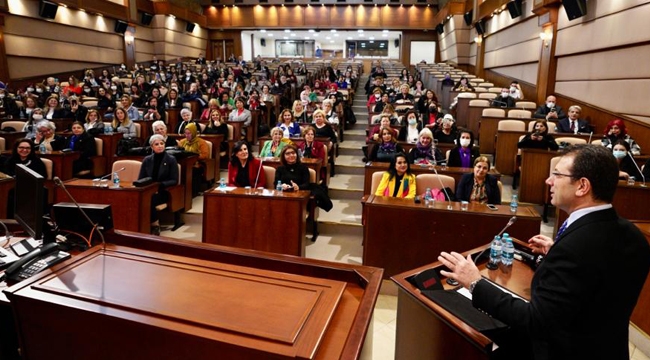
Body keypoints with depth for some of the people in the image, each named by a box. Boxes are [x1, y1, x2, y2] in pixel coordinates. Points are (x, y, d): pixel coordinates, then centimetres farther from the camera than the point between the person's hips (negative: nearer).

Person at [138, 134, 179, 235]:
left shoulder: (171, 159, 0)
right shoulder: (147, 160, 11)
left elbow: (174, 180, -4)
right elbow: (140, 179, 12)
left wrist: (160, 185, -19)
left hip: (163, 192, -3)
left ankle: (154, 224, -13)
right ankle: (155, 223, -21)